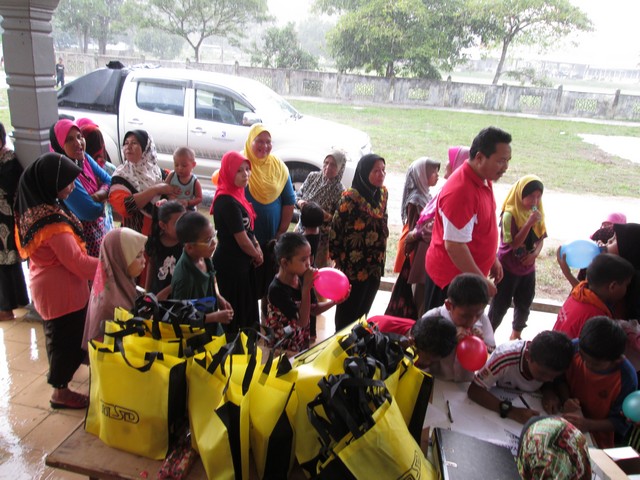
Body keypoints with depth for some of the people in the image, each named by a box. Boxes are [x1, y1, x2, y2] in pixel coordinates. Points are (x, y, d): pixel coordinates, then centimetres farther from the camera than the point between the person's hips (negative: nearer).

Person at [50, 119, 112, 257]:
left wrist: (99, 194, -18)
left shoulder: (84, 158, -1)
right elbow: (91, 212, -26)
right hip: (83, 237, -7)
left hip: (101, 229, 7)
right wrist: (103, 199, -6)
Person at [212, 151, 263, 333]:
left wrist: (257, 247, 0)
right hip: (231, 263, -10)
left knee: (246, 305, 22)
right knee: (236, 310, 5)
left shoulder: (236, 194, 7)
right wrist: (257, 255, -5)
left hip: (240, 260, 10)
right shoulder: (228, 202, -24)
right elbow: (241, 238, -21)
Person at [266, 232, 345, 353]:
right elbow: (302, 321, -27)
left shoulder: (301, 279, -7)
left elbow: (314, 309, 4)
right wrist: (306, 288, -31)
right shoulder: (277, 289, -27)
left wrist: (334, 301, -12)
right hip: (282, 348, -7)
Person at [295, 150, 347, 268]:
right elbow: (297, 195, 6)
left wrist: (327, 216, -31)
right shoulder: (312, 177, -4)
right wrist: (300, 202, -16)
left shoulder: (340, 191, -17)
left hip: (321, 237, -4)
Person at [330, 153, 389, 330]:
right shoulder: (351, 197, -18)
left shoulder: (383, 193, 3)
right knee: (348, 310, 9)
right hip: (353, 264, -6)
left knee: (364, 309, 20)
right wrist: (338, 259, -7)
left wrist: (381, 254, 13)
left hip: (375, 264, 6)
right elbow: (336, 228, -14)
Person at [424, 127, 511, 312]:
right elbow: (454, 245, -27)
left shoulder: (483, 180, 3)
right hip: (451, 277, -9)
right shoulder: (461, 191, -27)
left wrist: (492, 260, 17)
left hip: (469, 274, 9)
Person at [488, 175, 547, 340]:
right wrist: (529, 223, -30)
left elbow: (541, 238, 8)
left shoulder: (537, 213, 1)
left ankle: (516, 335, 39)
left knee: (524, 304, 19)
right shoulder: (510, 214, -20)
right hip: (508, 268, -7)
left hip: (528, 268, 7)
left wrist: (535, 253, -10)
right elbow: (513, 243, -23)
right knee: (500, 305, 2)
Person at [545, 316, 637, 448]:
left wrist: (586, 424, -26)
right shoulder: (574, 348, -18)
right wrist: (566, 400, -17)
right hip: (563, 418, 0)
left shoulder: (626, 378, -22)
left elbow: (620, 422, -11)